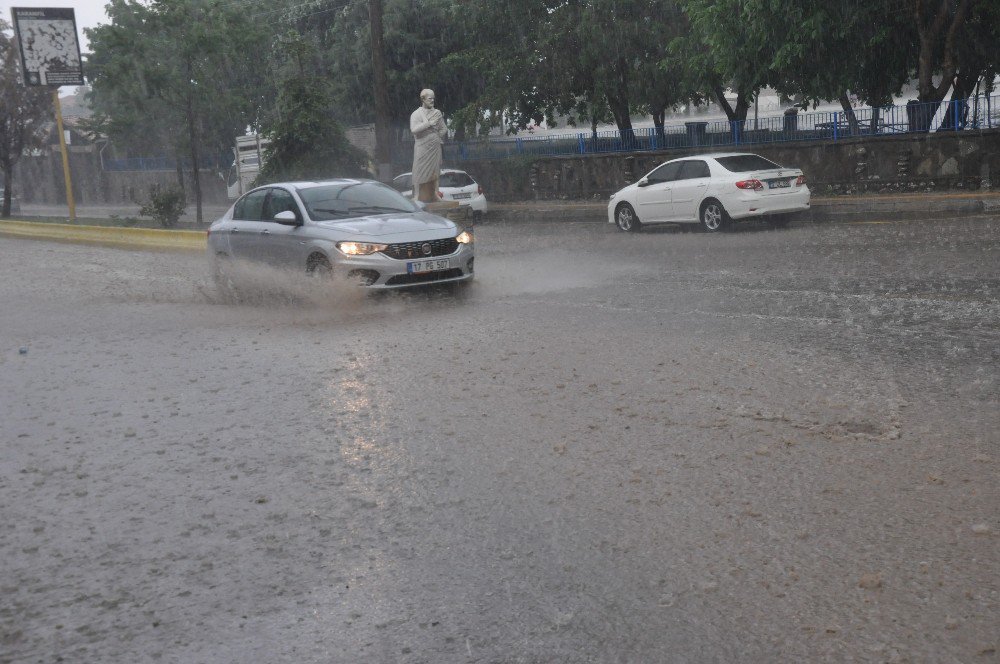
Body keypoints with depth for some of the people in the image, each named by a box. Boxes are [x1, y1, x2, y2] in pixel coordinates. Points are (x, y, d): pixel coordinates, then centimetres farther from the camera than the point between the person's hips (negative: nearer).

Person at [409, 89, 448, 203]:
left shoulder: (437, 113, 12)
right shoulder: (416, 114, -1)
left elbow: (444, 129, 16)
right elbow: (413, 129, -17)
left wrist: (437, 137, 2)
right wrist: (429, 123, -17)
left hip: (435, 147, 4)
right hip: (422, 147, -4)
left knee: (434, 173, 3)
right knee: (421, 172, -5)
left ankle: (433, 196, 8)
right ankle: (419, 198, -3)